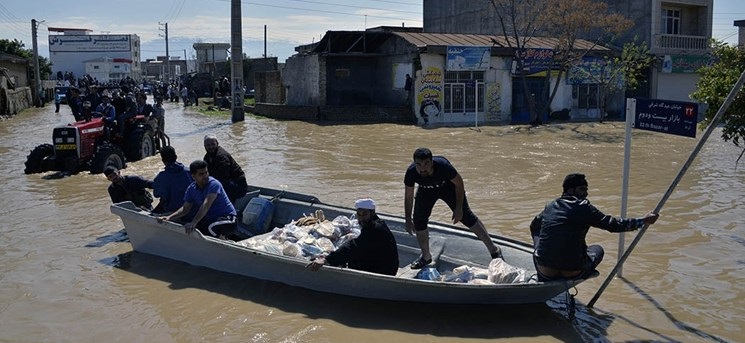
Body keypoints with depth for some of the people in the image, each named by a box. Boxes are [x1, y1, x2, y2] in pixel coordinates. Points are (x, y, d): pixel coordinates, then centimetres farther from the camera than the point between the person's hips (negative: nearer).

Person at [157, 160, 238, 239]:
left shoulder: (213, 184, -20)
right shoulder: (191, 189, 2)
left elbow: (206, 205, -32)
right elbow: (185, 208, 4)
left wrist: (193, 222, -43)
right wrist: (169, 217, -12)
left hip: (227, 218, -7)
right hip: (208, 219, 7)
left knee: (212, 228, -38)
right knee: (187, 230, -10)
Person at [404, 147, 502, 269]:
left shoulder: (443, 165, -41)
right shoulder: (411, 172, -33)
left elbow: (459, 183, -21)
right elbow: (408, 196, -15)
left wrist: (459, 208, -18)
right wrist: (408, 220, -12)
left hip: (448, 186, -3)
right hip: (426, 191, 3)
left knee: (466, 216, -8)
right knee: (418, 221, -6)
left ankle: (494, 250, 3)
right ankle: (426, 257, 16)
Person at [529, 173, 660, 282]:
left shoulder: (550, 206, 8)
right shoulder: (584, 208, -6)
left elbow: (534, 227, 24)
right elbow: (613, 224, -3)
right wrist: (643, 221, 6)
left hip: (545, 272, 2)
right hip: (573, 273, -2)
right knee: (597, 249, 28)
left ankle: (546, 282, 23)